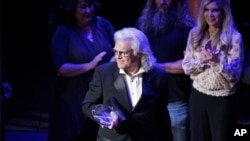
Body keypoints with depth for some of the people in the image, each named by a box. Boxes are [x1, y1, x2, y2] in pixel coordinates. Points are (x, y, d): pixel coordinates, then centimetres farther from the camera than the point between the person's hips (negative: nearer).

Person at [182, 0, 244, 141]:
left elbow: (235, 76, -13)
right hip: (198, 96, 4)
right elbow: (186, 67, 2)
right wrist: (201, 61, -18)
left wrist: (217, 61, -30)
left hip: (223, 100, -4)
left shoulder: (234, 37, -11)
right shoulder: (195, 34, 2)